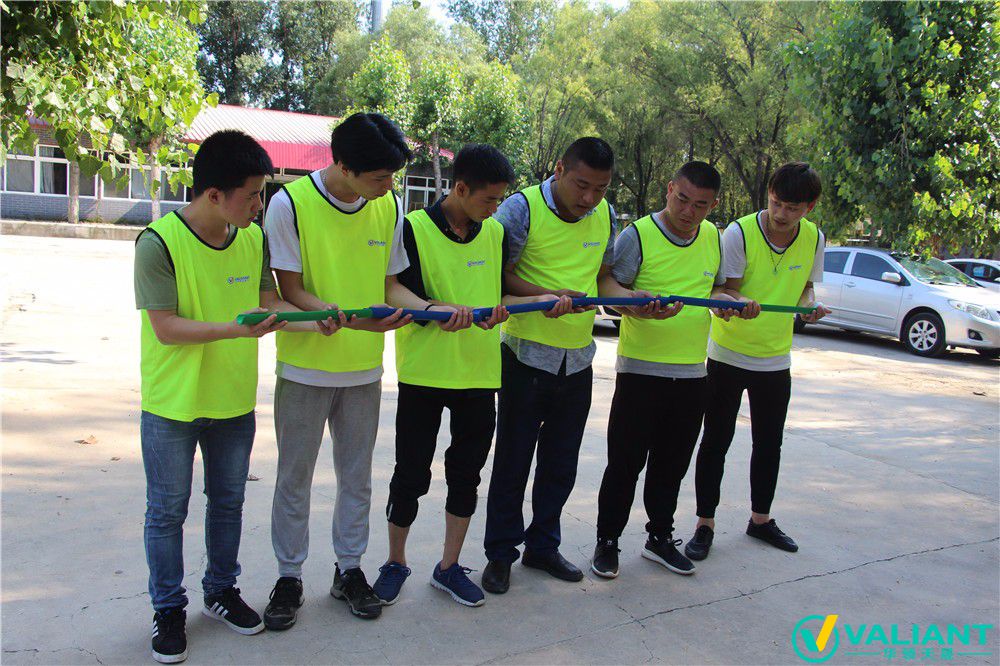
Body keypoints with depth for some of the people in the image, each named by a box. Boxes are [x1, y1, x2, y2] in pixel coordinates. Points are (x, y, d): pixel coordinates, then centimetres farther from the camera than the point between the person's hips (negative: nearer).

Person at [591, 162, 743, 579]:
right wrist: (637, 303, -29)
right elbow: (610, 285, -9)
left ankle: (660, 538, 32)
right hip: (640, 369, -5)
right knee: (625, 462, 1)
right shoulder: (637, 235, -8)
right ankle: (607, 542, 16)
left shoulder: (714, 238, 10)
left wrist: (723, 300, -3)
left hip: (692, 372, 5)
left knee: (672, 464, 15)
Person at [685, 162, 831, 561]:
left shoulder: (814, 240, -2)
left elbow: (805, 285, 11)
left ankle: (760, 519, 32)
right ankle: (704, 524, 13)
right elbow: (726, 288, -16)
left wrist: (810, 304, -11)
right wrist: (739, 300, -39)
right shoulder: (739, 233, -16)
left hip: (776, 359, 4)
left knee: (769, 443, 15)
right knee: (716, 441, 2)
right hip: (729, 354, -4)